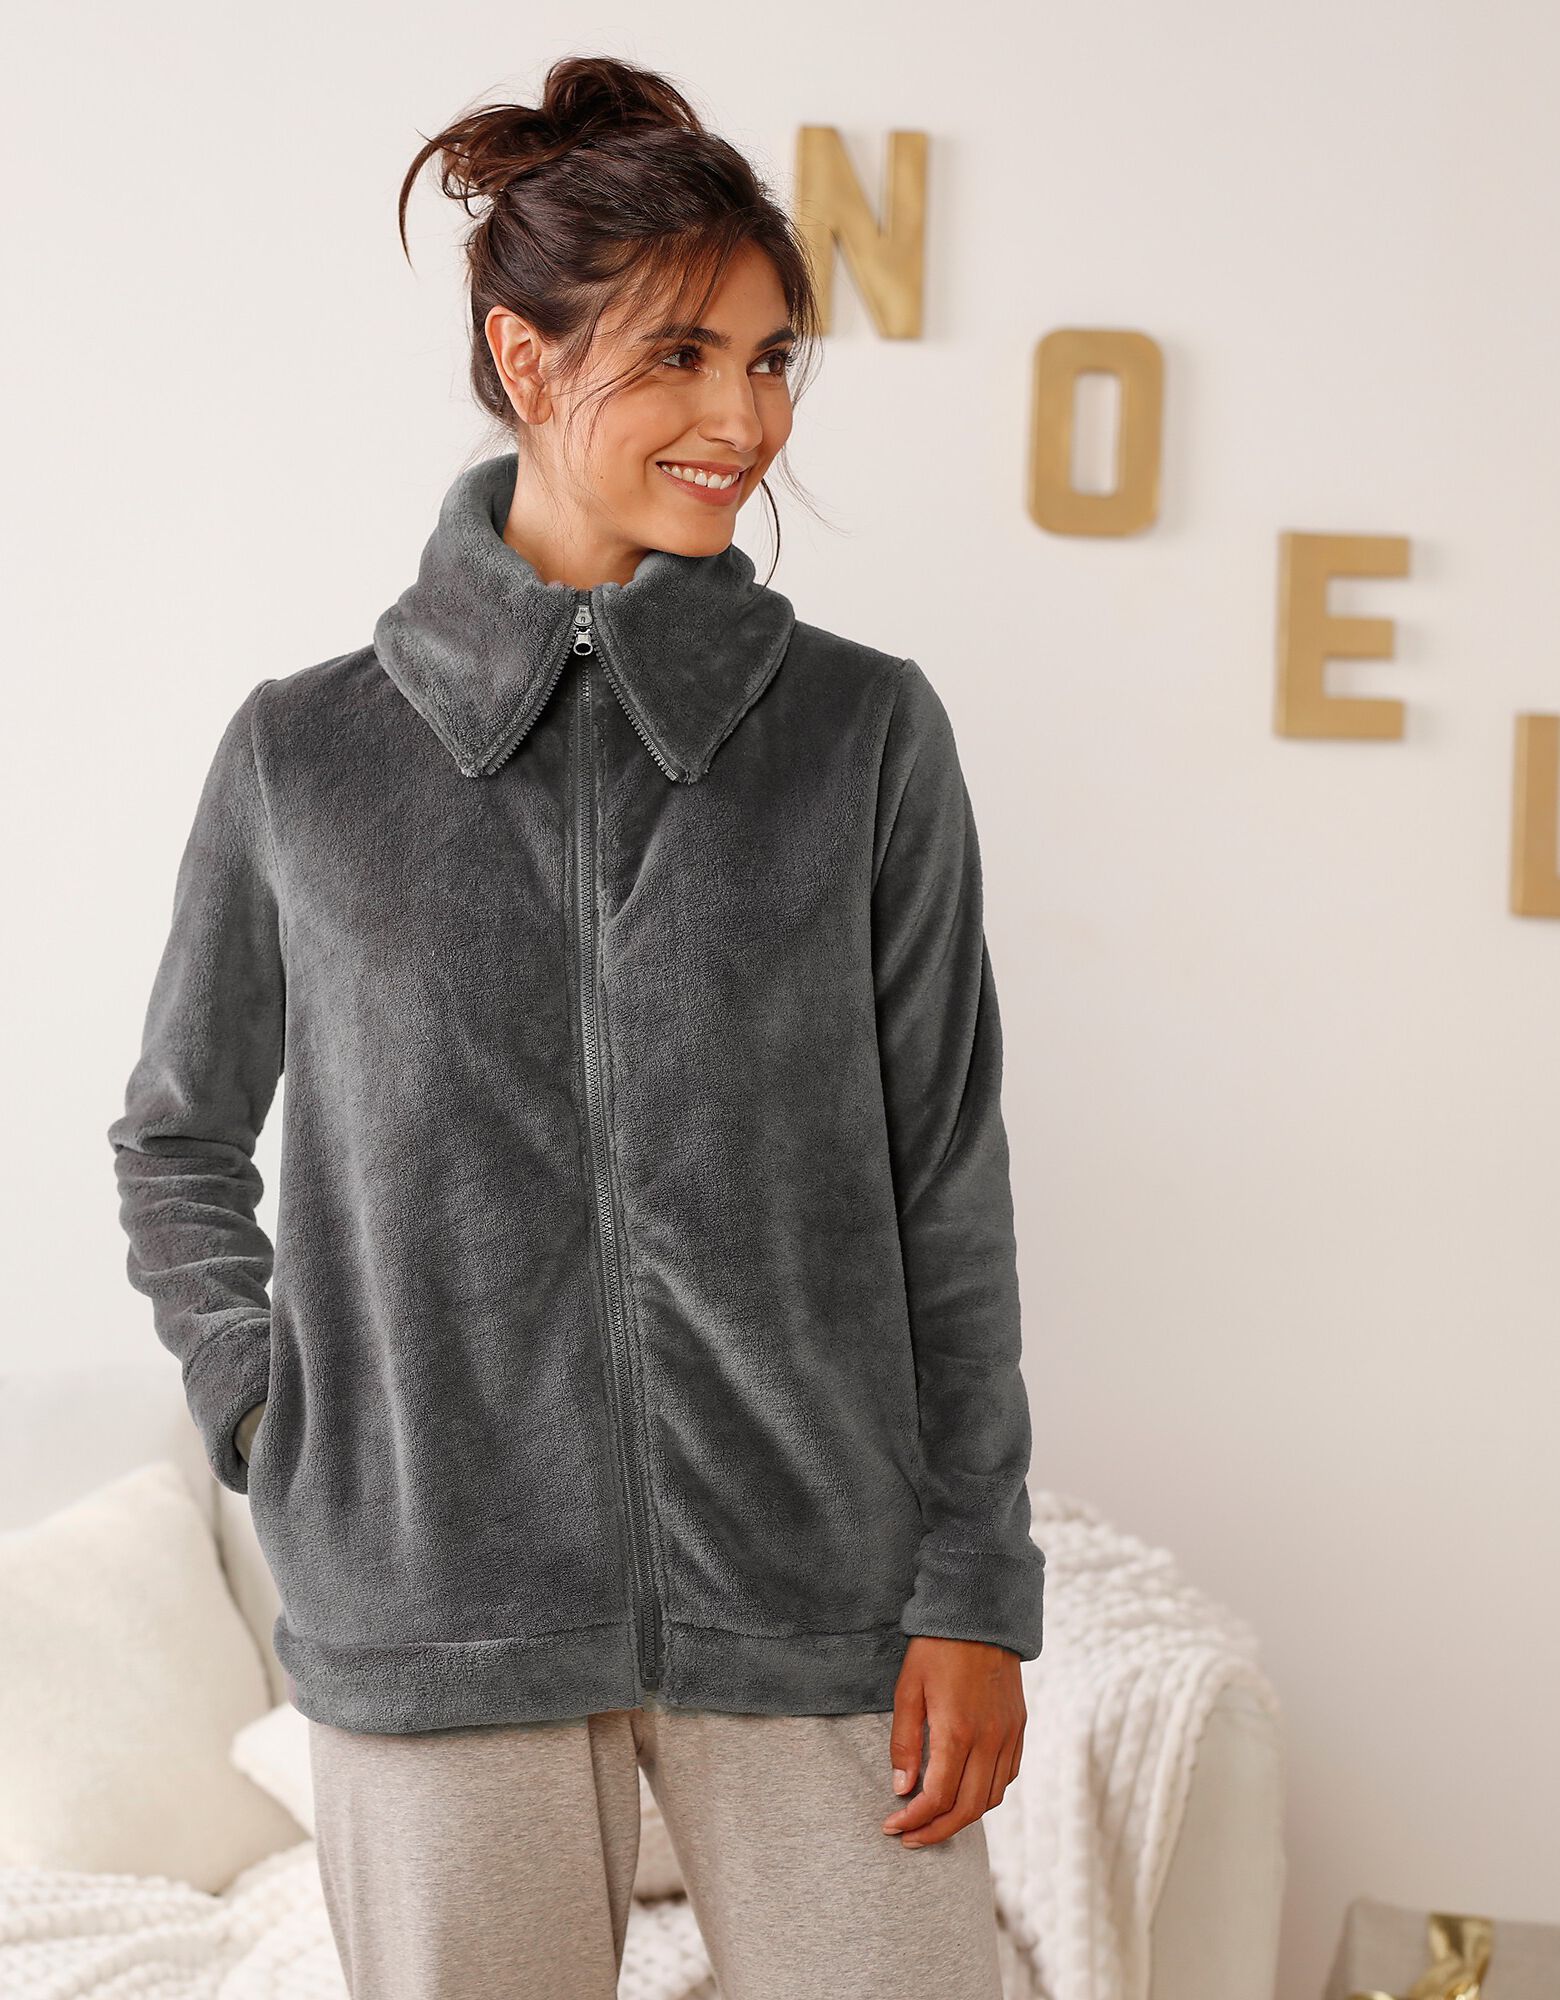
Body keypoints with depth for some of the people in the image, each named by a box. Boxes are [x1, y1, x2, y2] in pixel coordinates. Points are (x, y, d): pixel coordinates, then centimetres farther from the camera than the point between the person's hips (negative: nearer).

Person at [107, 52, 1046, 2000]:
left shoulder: (865, 730, 0)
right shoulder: (304, 755, 1)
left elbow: (949, 1195, 2)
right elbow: (175, 1143, 16)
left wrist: (973, 1594, -1)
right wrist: (268, 1413, 3)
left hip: (809, 1599, 0)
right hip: (439, 1607, 0)